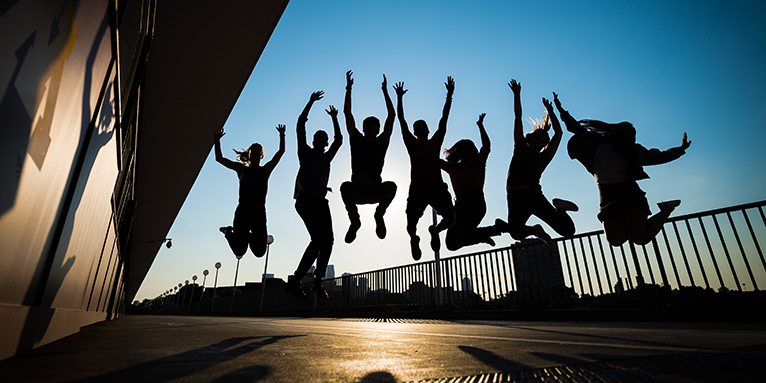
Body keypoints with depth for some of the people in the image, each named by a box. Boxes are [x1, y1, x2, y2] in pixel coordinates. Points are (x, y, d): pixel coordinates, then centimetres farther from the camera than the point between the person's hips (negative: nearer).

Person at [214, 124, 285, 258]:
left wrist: (282, 136, 5)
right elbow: (219, 159, 5)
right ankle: (228, 232, 30)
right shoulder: (242, 169, 8)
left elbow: (281, 151, 10)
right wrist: (217, 140, -1)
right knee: (239, 251, -2)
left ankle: (249, 237, 32)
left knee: (259, 252, -2)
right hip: (242, 212, -1)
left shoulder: (266, 170, 11)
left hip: (259, 213, 1)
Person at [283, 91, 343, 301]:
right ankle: (295, 282, -19)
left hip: (321, 201, 6)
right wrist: (311, 102, 13)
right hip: (306, 199, -6)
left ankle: (318, 280, 0)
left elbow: (338, 140, 23)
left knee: (327, 240, -8)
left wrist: (334, 119, 25)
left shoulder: (326, 158, 27)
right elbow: (300, 125, 10)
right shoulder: (305, 153, 14)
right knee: (318, 239, -21)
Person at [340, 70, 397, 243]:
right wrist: (349, 88, 8)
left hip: (376, 191, 1)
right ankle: (354, 220, -9)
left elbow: (391, 116, 7)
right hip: (356, 191, 0)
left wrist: (385, 91, 8)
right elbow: (347, 114, 10)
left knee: (391, 186, -32)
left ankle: (379, 215, -3)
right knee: (345, 186, -35)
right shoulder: (357, 140, 12)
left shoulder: (381, 142, 11)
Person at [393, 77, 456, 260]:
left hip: (437, 185, 2)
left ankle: (435, 230, 17)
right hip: (418, 186, -2)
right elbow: (401, 120, 11)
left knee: (450, 217, -7)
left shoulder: (435, 142, 18)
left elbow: (444, 119, 19)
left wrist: (449, 94, 20)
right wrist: (399, 98, 10)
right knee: (411, 222, 0)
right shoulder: (412, 143, 12)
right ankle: (414, 240, 26)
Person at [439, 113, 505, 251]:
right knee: (452, 243, -5)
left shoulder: (477, 162, 15)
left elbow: (486, 146, 3)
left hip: (475, 200, -5)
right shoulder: (452, 167, 24)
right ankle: (482, 236, 18)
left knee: (464, 236, -27)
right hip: (460, 203, 5)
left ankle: (500, 226, -2)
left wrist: (480, 126, 5)